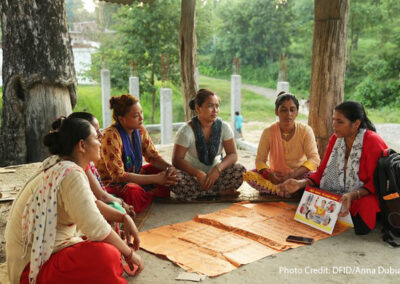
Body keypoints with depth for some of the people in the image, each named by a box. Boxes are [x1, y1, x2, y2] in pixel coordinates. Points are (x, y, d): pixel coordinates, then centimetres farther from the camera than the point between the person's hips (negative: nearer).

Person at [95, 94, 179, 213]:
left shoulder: (140, 129, -3)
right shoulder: (111, 136, -26)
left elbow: (153, 156, 6)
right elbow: (119, 175, -27)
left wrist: (169, 168, -17)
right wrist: (155, 178, -28)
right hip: (112, 183, -7)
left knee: (169, 173, -3)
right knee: (133, 191, -37)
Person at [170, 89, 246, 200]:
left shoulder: (223, 127, -5)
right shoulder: (186, 131, -13)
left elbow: (233, 154, -8)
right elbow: (177, 160, -16)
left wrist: (218, 169, -28)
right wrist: (199, 173, -30)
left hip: (214, 173, 2)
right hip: (192, 173, -1)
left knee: (240, 170, -23)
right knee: (176, 180, -35)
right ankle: (221, 192, -22)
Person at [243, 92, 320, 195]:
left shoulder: (305, 130, -8)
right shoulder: (268, 132, -6)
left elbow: (314, 159, -16)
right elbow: (260, 160, -6)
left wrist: (292, 175, -31)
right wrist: (269, 174, -30)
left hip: (299, 176, -1)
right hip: (276, 177, 1)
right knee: (248, 175, -26)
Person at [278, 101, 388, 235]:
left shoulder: (373, 142, -11)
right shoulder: (335, 139, 8)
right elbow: (322, 171, 9)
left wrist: (353, 195, -30)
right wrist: (301, 183, -8)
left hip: (363, 196, -5)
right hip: (334, 195, 6)